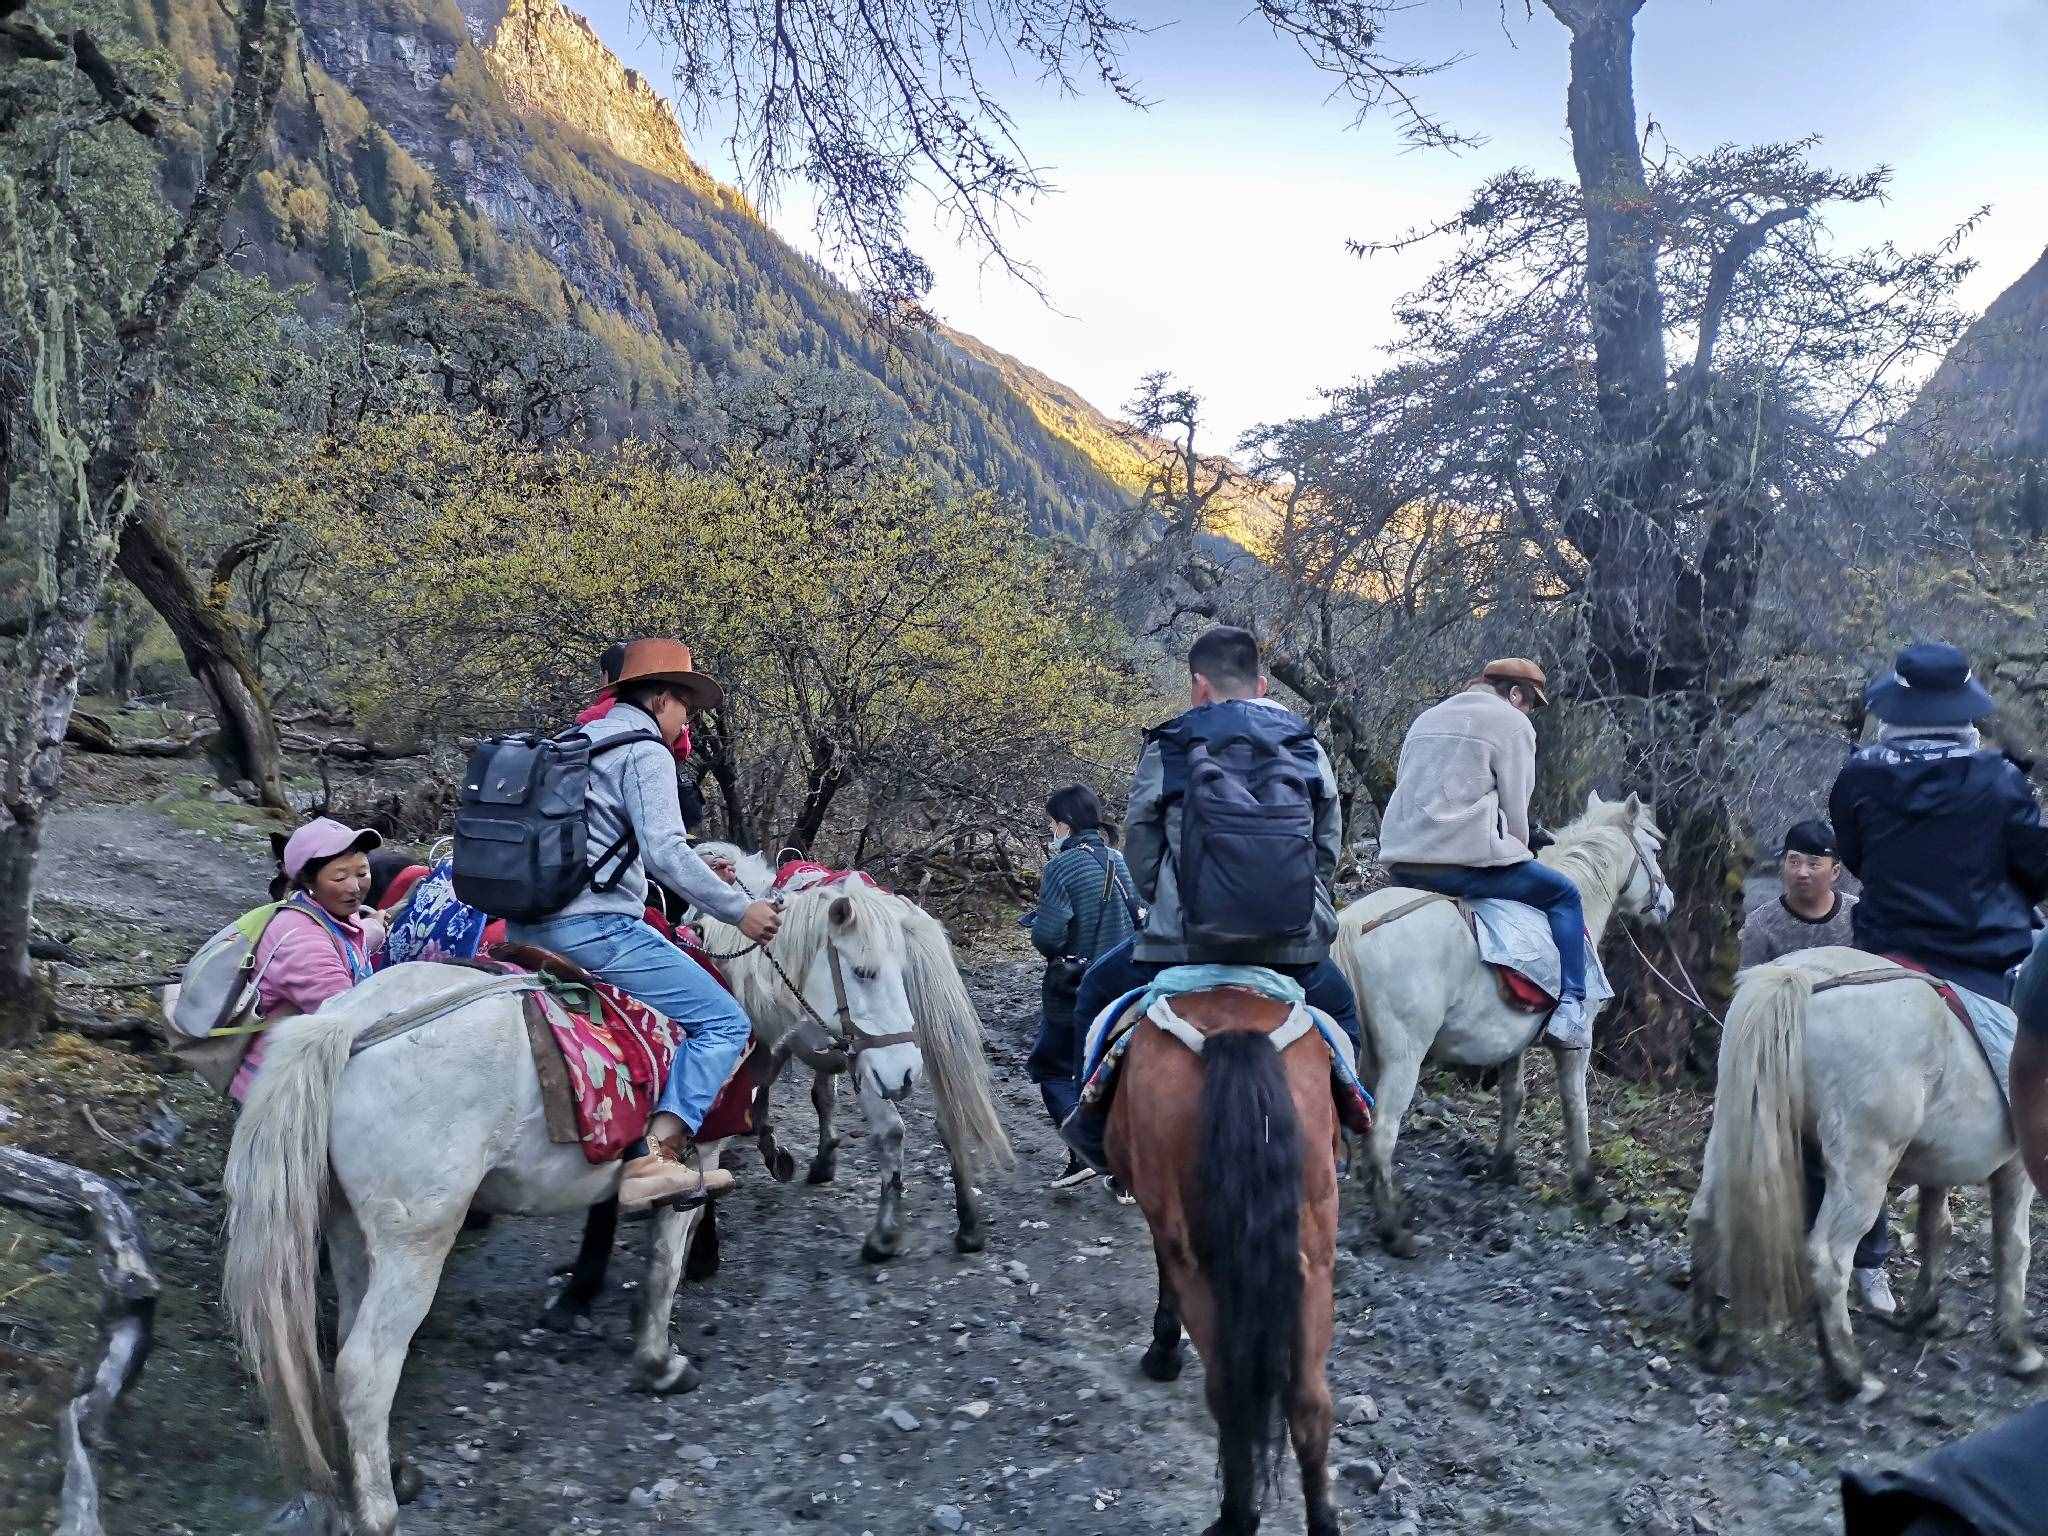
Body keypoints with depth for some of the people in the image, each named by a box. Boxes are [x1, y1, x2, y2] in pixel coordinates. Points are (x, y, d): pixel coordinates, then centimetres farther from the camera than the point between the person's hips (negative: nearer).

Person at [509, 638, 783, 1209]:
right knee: (723, 1022, -8)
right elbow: (664, 851, -17)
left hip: (529, 926, 10)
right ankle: (658, 1157, -24)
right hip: (596, 927, -9)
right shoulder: (646, 750, -4)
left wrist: (698, 870, 34)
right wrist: (739, 910, -11)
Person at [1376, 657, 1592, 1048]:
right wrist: (1518, 852, 18)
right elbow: (1515, 810, -1)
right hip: (1465, 861, -7)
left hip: (1401, 862, 7)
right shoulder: (1512, 724, 3)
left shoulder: (1425, 719, 24)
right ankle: (1570, 1008, 2)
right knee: (1563, 894, 10)